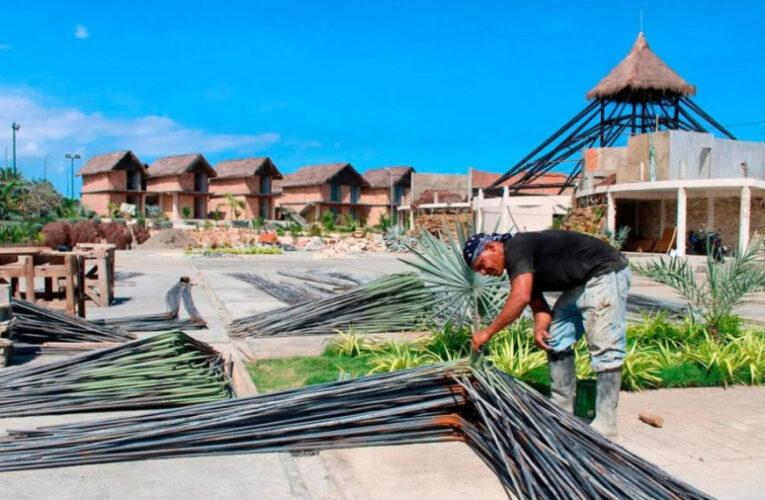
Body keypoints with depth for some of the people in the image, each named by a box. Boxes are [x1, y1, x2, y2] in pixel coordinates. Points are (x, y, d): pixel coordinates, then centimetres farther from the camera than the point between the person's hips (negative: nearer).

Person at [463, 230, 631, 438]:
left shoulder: (517, 249, -18)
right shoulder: (521, 265, 11)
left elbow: (520, 297, -30)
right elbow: (538, 305, 9)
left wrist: (487, 332, -25)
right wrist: (540, 328, -13)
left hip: (606, 274, -10)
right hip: (581, 284, 11)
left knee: (603, 349, -10)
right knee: (556, 341, 10)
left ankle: (605, 424, -6)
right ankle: (562, 411, 17)